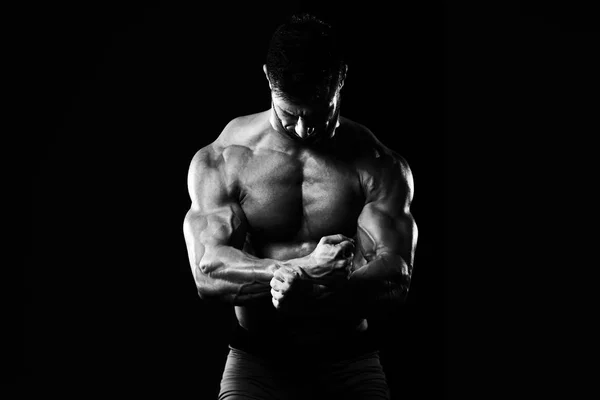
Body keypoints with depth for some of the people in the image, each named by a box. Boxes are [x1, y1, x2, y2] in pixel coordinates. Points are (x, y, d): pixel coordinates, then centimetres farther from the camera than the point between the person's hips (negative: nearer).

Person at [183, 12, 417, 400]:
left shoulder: (378, 166, 1)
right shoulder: (219, 160, 0)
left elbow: (395, 280, -10)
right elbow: (208, 273, -11)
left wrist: (313, 288, -28)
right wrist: (305, 268, -24)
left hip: (349, 361, 1)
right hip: (258, 362, -1)